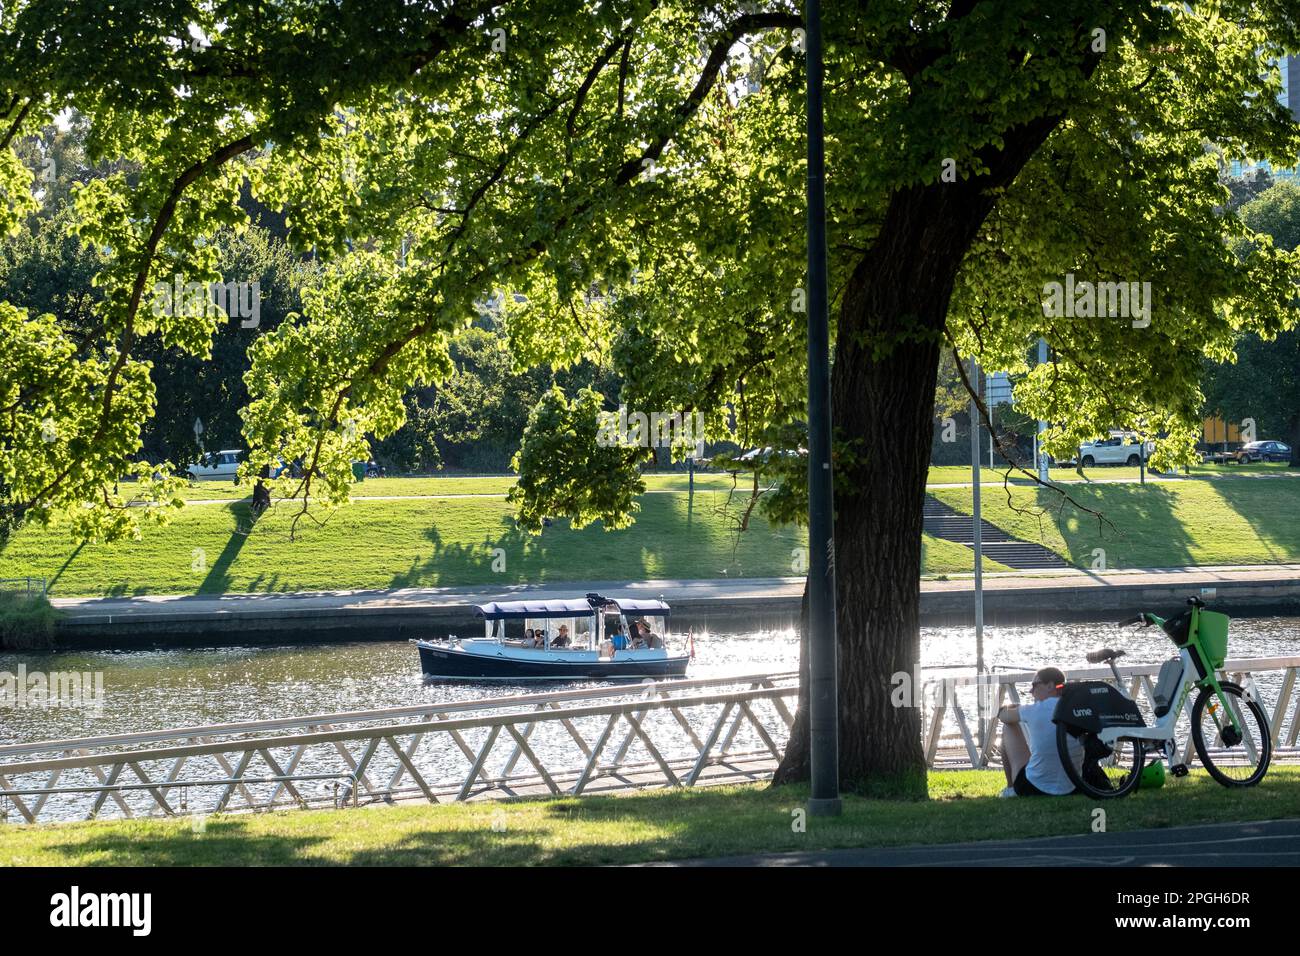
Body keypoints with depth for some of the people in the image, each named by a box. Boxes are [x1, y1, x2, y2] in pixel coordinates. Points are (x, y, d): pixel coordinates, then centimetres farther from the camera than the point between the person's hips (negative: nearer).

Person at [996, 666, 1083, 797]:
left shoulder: (1034, 710, -12)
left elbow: (1003, 716, 8)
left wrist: (1008, 708, 33)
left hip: (1032, 790, -4)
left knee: (1009, 727, 17)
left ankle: (1010, 789, 26)